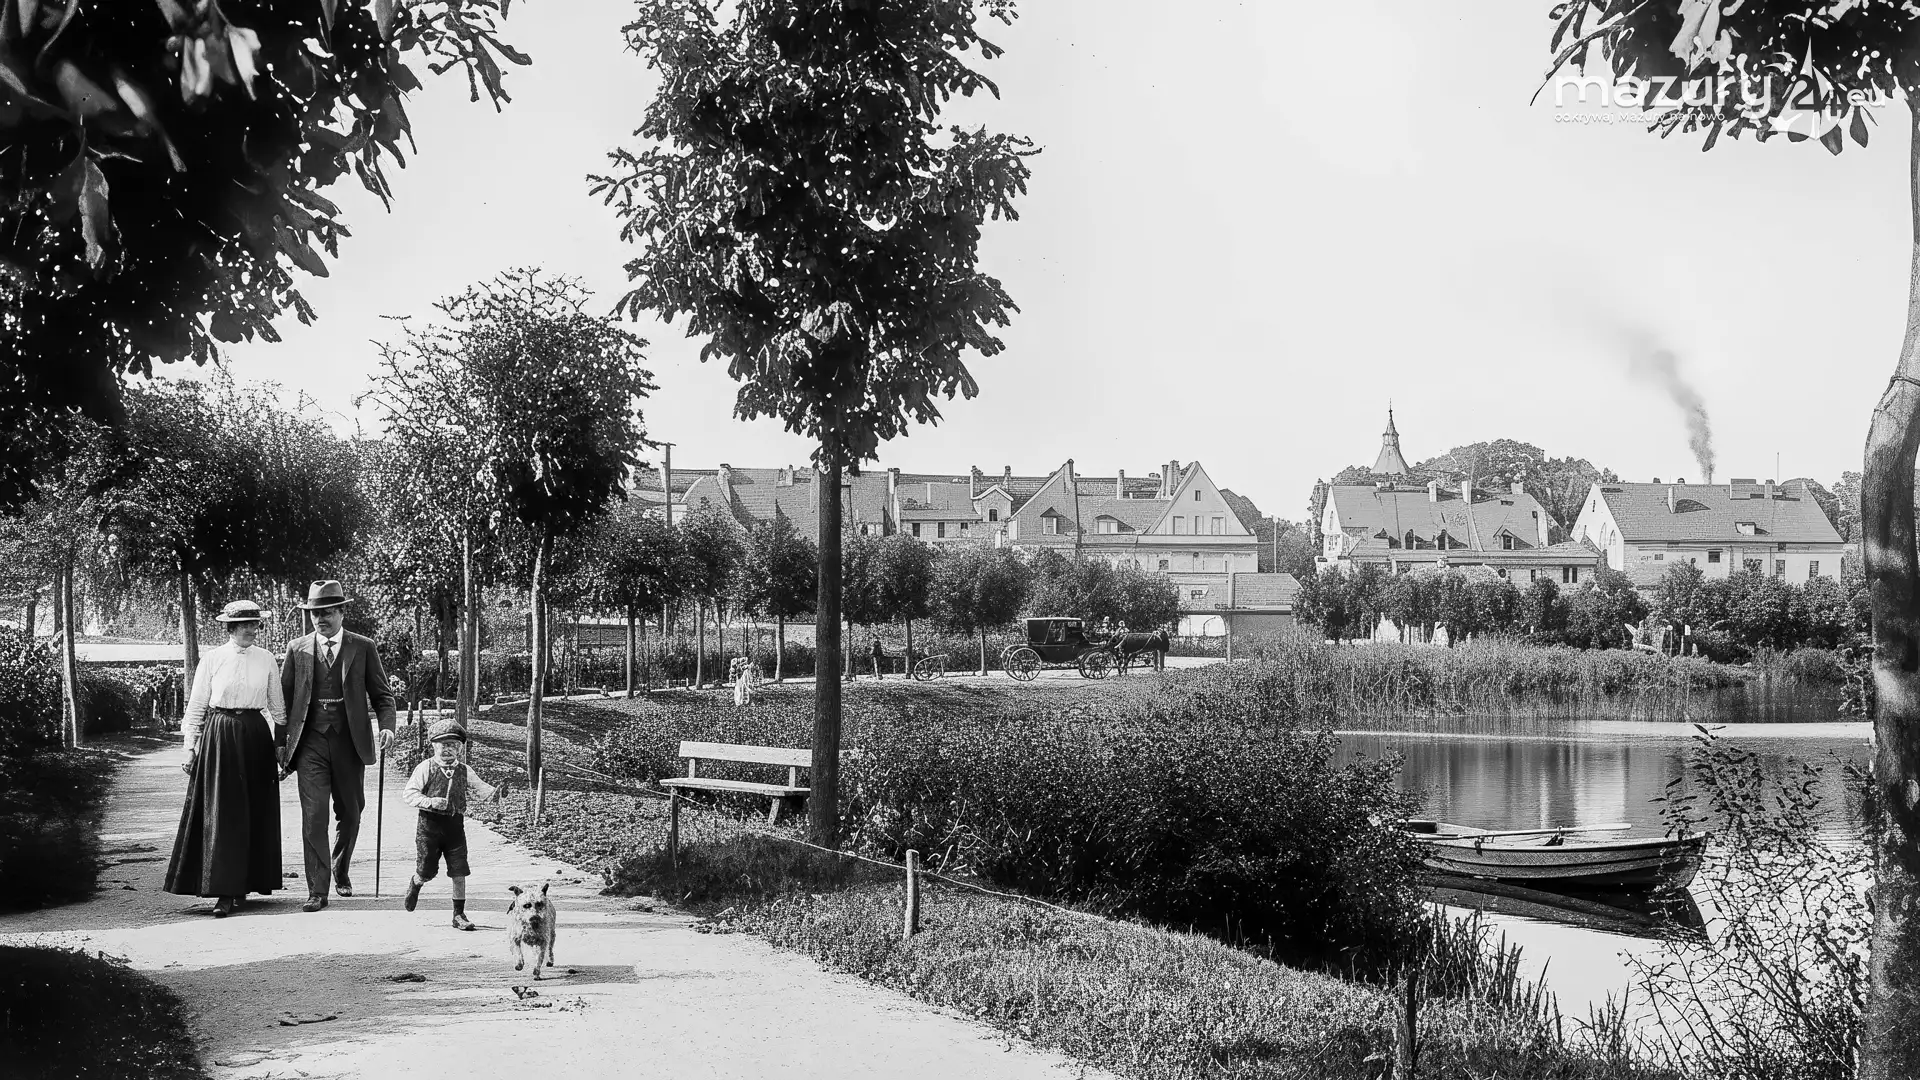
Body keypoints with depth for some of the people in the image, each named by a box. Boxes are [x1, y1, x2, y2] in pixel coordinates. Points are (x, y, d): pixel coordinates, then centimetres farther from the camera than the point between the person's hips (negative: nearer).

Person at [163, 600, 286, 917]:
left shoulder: (266, 660, 5)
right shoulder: (211, 660, 1)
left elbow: (277, 706, 11)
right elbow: (196, 706, 4)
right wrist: (190, 746, 0)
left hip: (256, 737, 2)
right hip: (219, 736, -2)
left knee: (255, 813, 4)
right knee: (220, 814, -5)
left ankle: (244, 884, 16)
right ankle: (224, 891, -5)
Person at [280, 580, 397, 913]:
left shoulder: (363, 648, 4)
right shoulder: (297, 649, 7)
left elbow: (382, 694, 5)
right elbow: (284, 699, 10)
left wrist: (387, 725, -14)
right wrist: (280, 747, 5)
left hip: (349, 742, 0)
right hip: (311, 744, 0)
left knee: (349, 814, 11)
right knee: (313, 816, -9)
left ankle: (340, 873, 34)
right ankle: (317, 891, -6)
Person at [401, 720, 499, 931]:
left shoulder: (464, 771, 6)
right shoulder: (425, 768, -3)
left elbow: (479, 787, 1)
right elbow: (408, 794, -6)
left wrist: (493, 793, -21)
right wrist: (430, 802, -21)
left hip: (455, 826, 2)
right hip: (429, 825, -2)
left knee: (459, 872, -2)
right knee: (427, 872, 4)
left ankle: (459, 915, 7)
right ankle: (415, 884, 41)